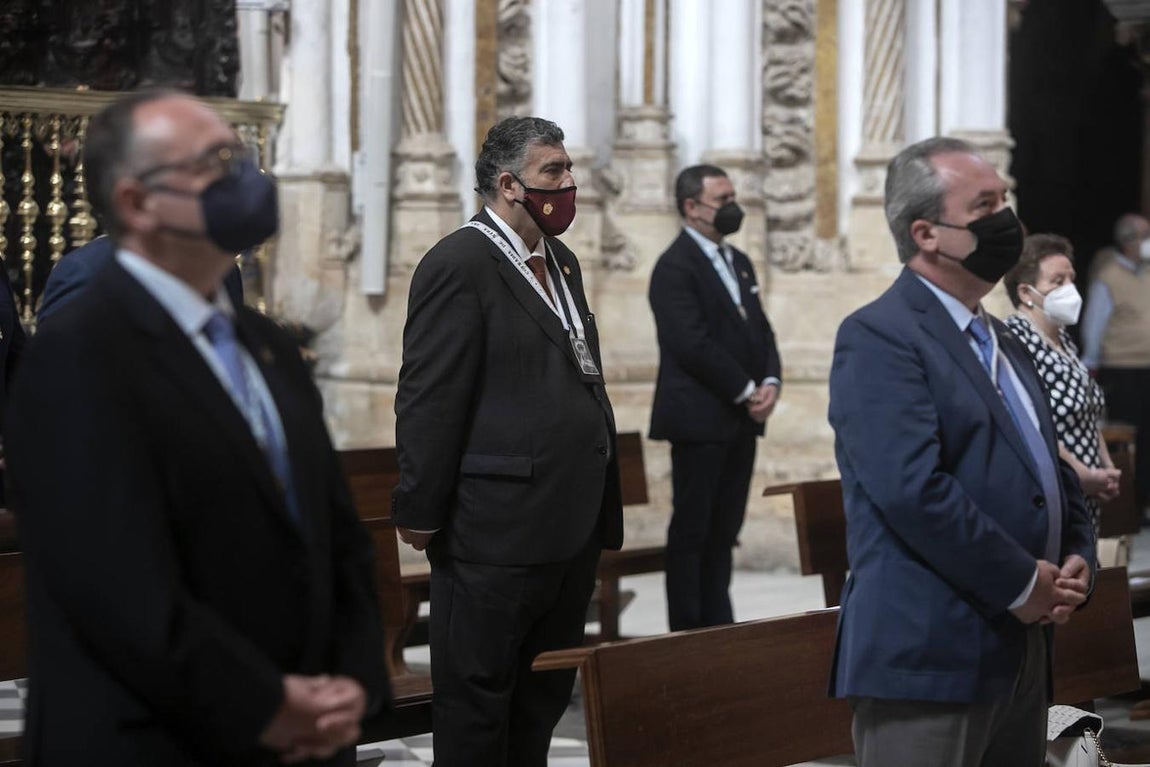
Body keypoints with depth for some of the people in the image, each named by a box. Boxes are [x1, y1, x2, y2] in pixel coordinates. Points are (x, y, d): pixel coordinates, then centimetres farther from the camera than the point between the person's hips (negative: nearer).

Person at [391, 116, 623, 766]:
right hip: (497, 530, -9)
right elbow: (429, 400, -14)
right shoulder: (458, 265, -12)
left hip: (572, 530, 9)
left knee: (546, 696, 15)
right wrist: (420, 512, -15)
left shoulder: (561, 262, 16)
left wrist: (601, 507, 18)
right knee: (478, 693, 1)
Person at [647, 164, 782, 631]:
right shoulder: (675, 267, -10)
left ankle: (719, 626, 14)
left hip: (742, 418, 8)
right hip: (700, 418, -8)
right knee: (692, 528, -3)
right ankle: (686, 631, 1)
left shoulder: (738, 261, 17)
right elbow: (693, 345, -18)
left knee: (724, 528, 10)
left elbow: (760, 330, 18)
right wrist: (746, 391, -14)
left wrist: (770, 382, 0)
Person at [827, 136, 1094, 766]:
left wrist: (1077, 560, 4)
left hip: (1021, 658, 9)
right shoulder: (877, 337, -10)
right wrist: (1022, 583, -15)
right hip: (928, 659, -9)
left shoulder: (1004, 343, 20)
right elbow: (914, 488, -22)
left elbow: (1050, 471, 24)